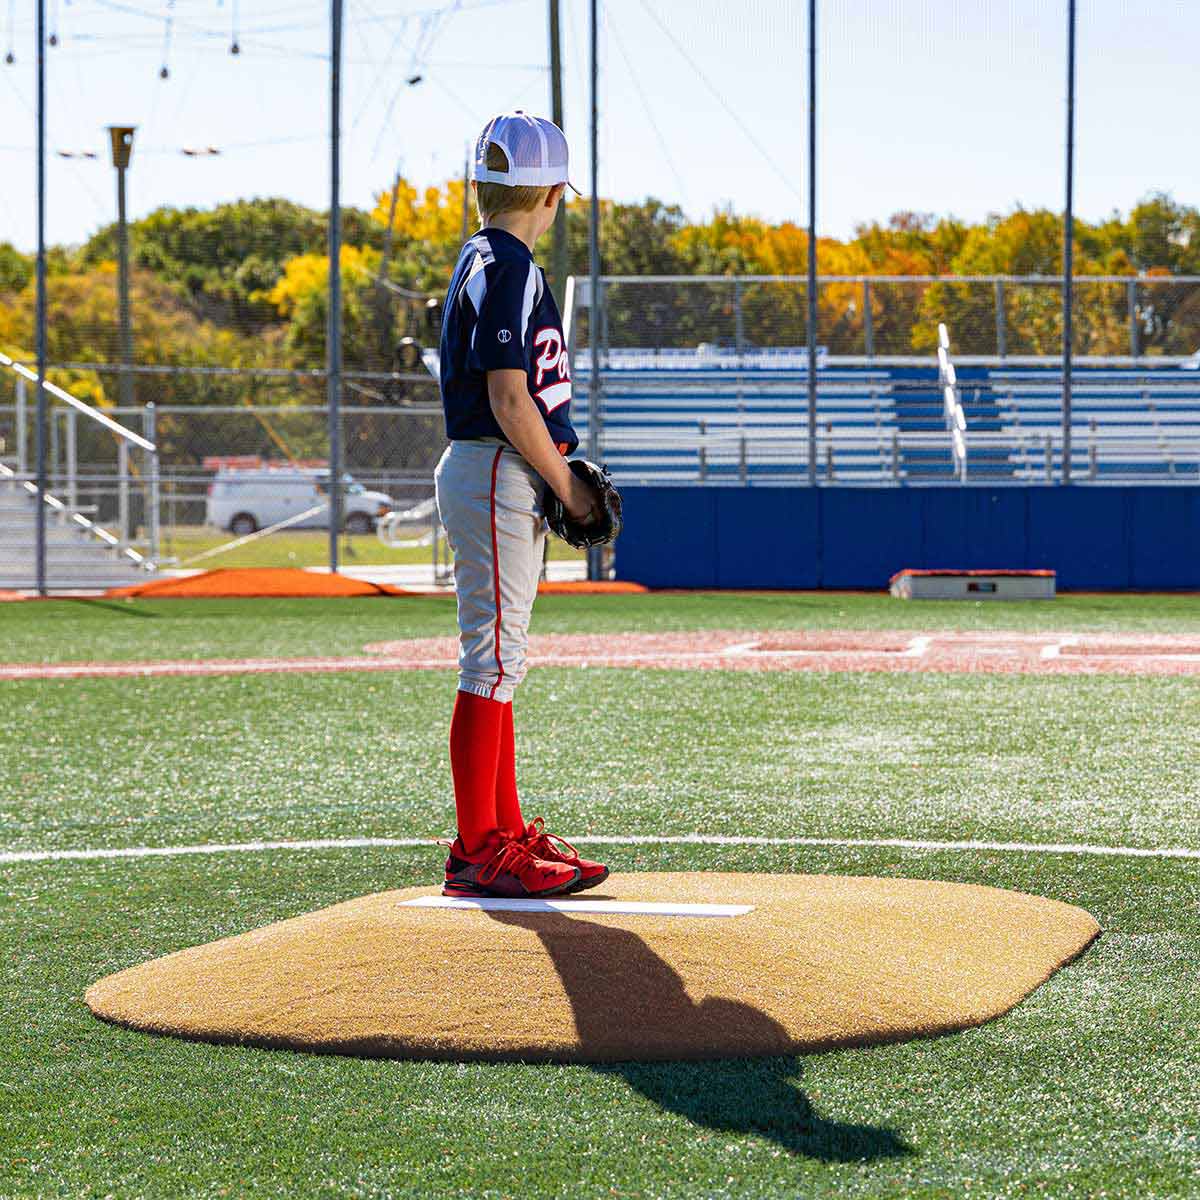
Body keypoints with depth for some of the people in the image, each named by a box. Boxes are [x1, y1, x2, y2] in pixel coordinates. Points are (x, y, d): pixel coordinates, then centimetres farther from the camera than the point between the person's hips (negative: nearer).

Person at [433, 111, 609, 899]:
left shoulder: (485, 261, 17)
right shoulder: (508, 267, -14)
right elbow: (509, 398, -19)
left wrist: (558, 470, 12)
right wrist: (566, 485, -12)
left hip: (499, 478, 11)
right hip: (497, 477, -11)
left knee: (501, 661, 13)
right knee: (494, 661, -9)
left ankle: (505, 831, 19)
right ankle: (479, 849, -7)